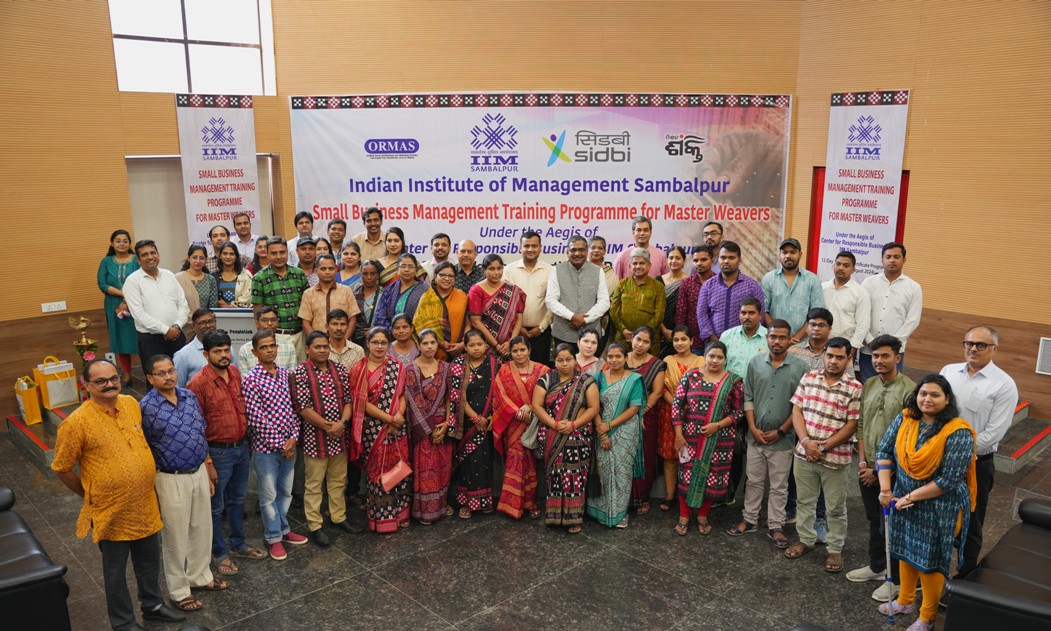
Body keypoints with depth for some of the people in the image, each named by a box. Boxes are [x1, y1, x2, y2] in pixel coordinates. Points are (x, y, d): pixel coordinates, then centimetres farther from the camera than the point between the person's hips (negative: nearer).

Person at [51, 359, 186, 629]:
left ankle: (152, 605, 45)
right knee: (115, 572, 15)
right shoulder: (77, 422, -20)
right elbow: (61, 468, -10)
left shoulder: (131, 404, -2)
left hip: (145, 505, 5)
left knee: (149, 563, 23)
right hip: (111, 513, -5)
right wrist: (89, 495, -2)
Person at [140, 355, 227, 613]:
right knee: (176, 536, 9)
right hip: (171, 479, -5)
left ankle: (200, 575, 39)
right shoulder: (146, 407, -16)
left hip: (199, 473, 5)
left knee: (202, 529, 18)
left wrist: (208, 474, 13)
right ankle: (178, 591, 27)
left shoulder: (190, 396, 1)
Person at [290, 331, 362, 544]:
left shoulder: (339, 369, 5)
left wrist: (342, 423, -12)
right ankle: (314, 525, 17)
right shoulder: (300, 373, -11)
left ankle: (339, 517, 31)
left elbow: (348, 398, 4)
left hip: (339, 436, 5)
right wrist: (328, 427, -16)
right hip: (314, 437, -5)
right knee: (314, 483, 6)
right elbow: (303, 407, -15)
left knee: (338, 480, 17)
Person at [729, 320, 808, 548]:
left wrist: (780, 431, -10)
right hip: (755, 435, 2)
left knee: (779, 486, 11)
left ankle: (775, 526, 23)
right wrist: (753, 428, -5)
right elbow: (748, 397, 3)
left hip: (783, 439, -2)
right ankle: (750, 519, 29)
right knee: (754, 481, 15)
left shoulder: (800, 367, -8)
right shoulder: (755, 362, 0)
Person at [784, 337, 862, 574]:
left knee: (835, 508, 10)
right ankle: (806, 539, 36)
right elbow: (797, 411, 1)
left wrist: (824, 446, -15)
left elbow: (851, 425, -10)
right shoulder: (808, 378, 1)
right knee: (804, 501, 18)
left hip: (835, 458, -3)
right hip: (804, 454, 3)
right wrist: (806, 441, -12)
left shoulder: (855, 388, -9)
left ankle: (835, 549, 27)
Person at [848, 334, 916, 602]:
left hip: (891, 471, -6)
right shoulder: (868, 385, 5)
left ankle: (895, 579, 20)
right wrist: (862, 460, 1)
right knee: (874, 521, 20)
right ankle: (876, 566, 37)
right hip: (867, 468, 6)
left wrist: (880, 470, -13)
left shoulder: (909, 390, -16)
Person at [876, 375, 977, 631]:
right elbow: (884, 452, -1)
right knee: (906, 552, 20)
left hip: (937, 509, -5)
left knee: (929, 561, 8)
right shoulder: (904, 419, -5)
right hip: (903, 501, 5)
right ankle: (905, 601, 42)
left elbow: (948, 480, -22)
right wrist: (885, 489, -10)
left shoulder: (958, 433, -21)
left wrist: (911, 497, -17)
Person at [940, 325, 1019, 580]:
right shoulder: (948, 371, 3)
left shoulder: (1004, 384, -11)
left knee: (969, 525, 12)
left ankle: (965, 576, 31)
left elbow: (993, 433, -15)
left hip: (975, 463, -4)